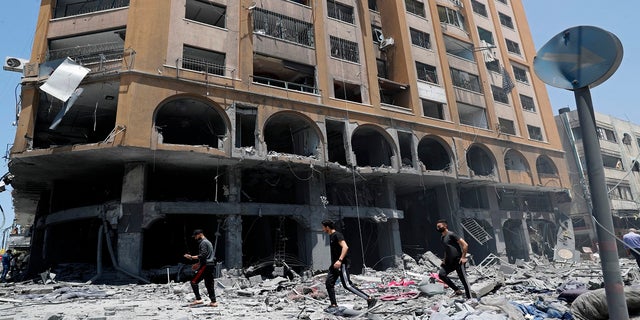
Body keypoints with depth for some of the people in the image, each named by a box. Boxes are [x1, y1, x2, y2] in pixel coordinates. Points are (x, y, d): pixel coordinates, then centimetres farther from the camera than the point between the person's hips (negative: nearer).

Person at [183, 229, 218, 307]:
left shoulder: (203, 242, -9)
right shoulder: (208, 242, 22)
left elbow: (203, 255, -19)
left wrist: (191, 257, -16)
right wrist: (199, 263, 24)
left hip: (205, 266, -10)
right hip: (211, 265, 10)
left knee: (194, 281, -5)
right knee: (209, 284, 10)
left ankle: (198, 299, -8)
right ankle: (213, 301, 9)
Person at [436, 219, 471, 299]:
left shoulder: (451, 235, -11)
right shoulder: (442, 238, 15)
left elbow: (465, 245, -14)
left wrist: (463, 257, -14)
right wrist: (445, 260, 18)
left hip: (458, 261, -8)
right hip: (450, 262, 8)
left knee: (464, 280, -3)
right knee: (441, 274, -7)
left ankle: (469, 298, 8)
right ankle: (457, 290, 4)